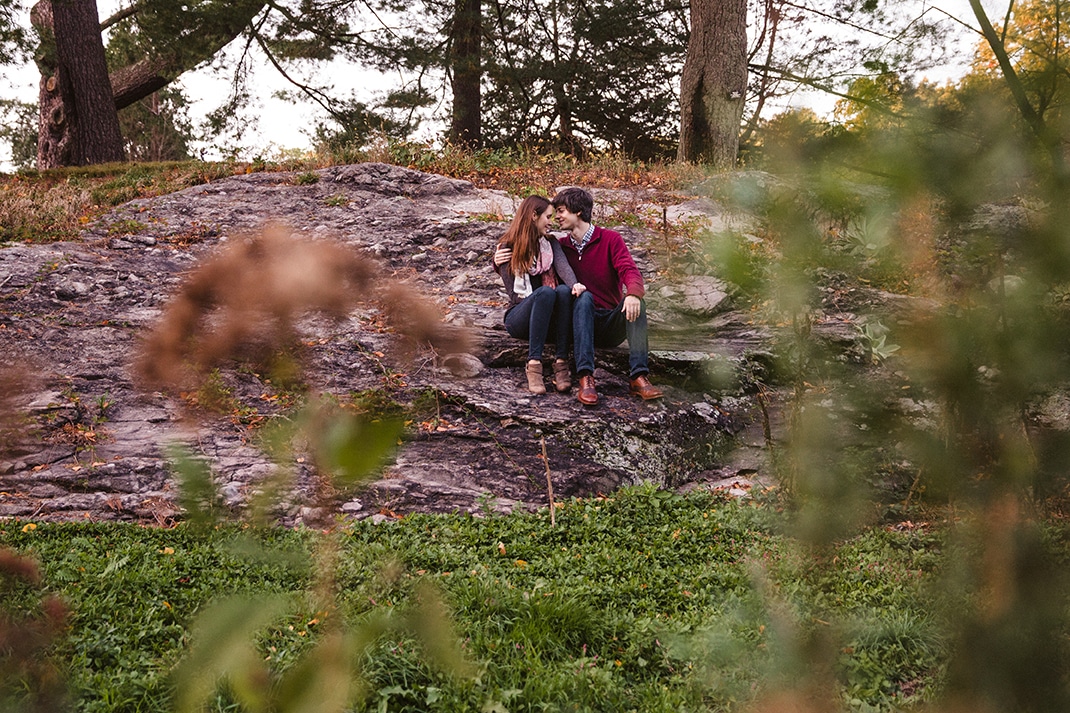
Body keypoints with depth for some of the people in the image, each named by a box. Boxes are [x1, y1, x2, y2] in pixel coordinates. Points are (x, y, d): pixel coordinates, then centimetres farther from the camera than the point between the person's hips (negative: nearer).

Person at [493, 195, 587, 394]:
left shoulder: (551, 243, 15)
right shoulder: (507, 248, 5)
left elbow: (562, 266, -9)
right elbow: (515, 294, -2)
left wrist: (574, 284, -29)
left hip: (549, 321, 3)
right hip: (520, 317, -3)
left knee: (564, 291, -30)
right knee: (545, 292, -34)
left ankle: (561, 363, -36)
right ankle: (534, 365, -40)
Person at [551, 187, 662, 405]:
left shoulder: (610, 239, 3)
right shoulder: (560, 246, 10)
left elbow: (630, 271, -12)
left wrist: (633, 293, -34)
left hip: (612, 325, 0)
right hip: (582, 323, 0)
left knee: (635, 303, -28)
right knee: (584, 297, -31)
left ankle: (638, 376, -40)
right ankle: (585, 378, -46)